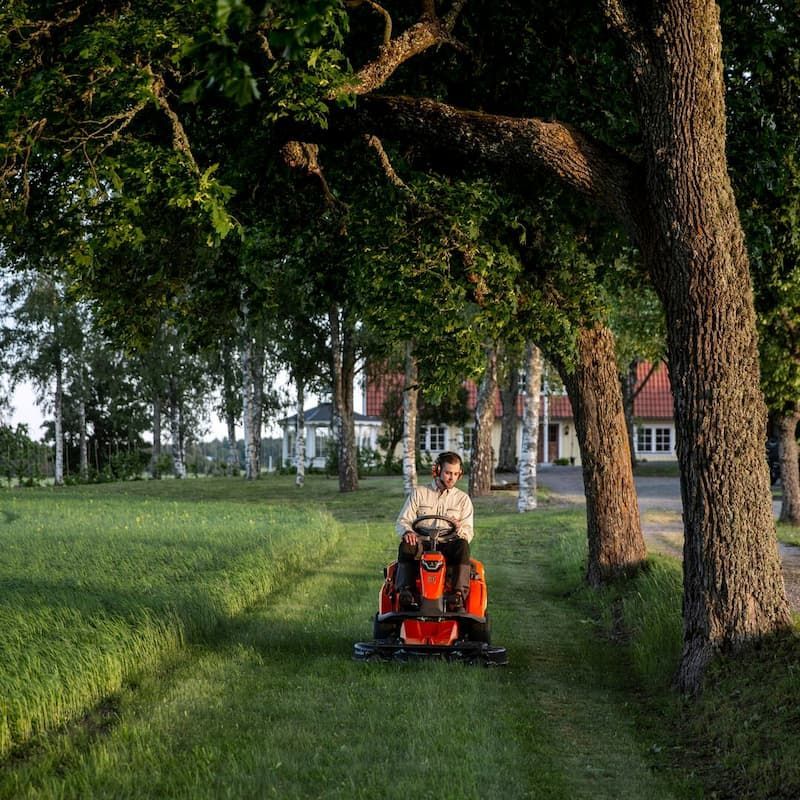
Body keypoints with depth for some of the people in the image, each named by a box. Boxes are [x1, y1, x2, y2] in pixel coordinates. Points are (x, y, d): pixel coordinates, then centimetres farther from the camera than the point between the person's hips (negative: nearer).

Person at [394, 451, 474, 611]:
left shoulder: (463, 499, 15)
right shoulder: (419, 493, 14)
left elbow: (469, 533, 7)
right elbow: (402, 522, 7)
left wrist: (459, 528, -19)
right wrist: (407, 532, -18)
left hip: (447, 546, 0)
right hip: (422, 544, 0)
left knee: (462, 546, -34)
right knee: (406, 546, -33)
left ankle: (458, 596, -42)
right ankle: (406, 590, -43)